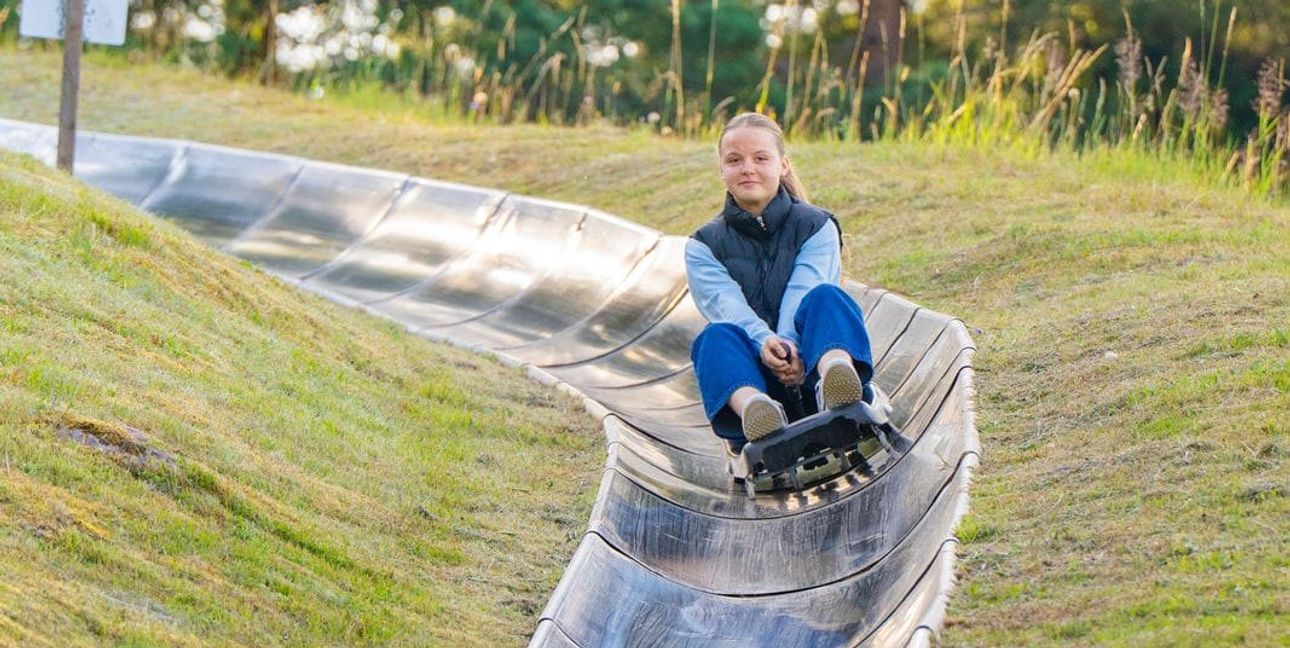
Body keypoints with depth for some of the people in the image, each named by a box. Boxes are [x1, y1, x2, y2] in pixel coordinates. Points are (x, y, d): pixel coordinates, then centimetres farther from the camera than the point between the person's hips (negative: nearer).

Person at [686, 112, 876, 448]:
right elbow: (725, 304, -7)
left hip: (807, 365, -1)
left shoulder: (816, 227, 13)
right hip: (753, 373, 1)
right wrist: (763, 342, -30)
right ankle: (752, 408, -66)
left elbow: (802, 294, -8)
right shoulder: (704, 246, 14)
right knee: (716, 338, -31)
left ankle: (834, 373, -65)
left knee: (826, 297, -28)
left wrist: (789, 346, -30)